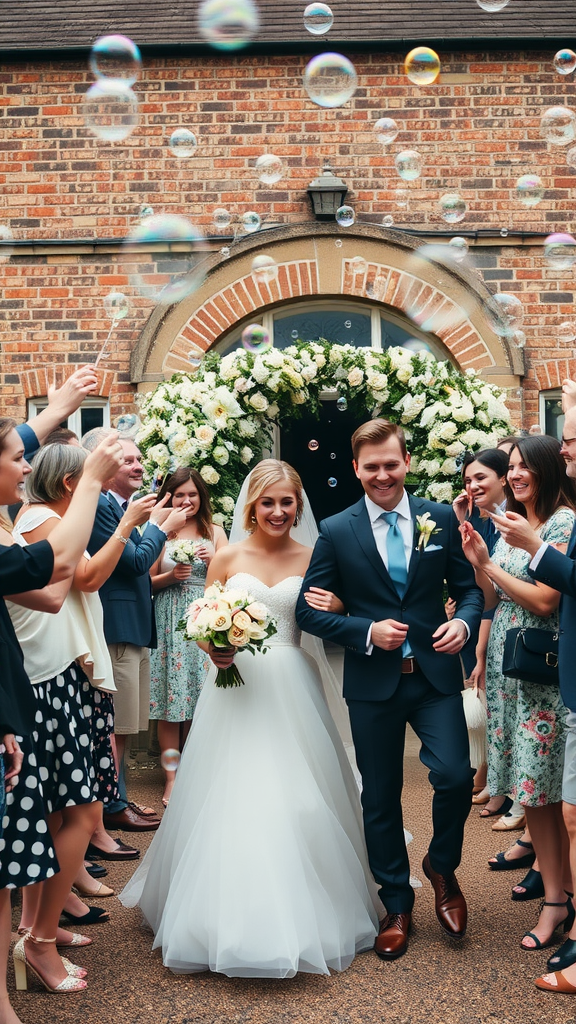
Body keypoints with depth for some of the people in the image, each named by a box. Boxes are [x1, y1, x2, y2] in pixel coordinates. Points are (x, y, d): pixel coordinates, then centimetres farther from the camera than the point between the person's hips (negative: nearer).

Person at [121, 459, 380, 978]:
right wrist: (214, 649, -12)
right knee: (230, 801, 2)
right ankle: (229, 914, 18)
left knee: (297, 798, 1)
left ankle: (300, 915, 20)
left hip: (292, 688, 0)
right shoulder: (227, 558, 4)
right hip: (235, 685, 0)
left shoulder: (312, 559, 4)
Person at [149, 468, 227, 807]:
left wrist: (212, 561, -12)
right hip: (169, 623, -1)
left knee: (200, 701, 4)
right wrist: (170, 576, -12)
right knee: (169, 701, -2)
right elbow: (148, 582, 5)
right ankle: (172, 776, 4)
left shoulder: (215, 532, 8)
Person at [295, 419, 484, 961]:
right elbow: (308, 610, -2)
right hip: (372, 682, 0)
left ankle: (442, 865, 20)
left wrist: (464, 621, -14)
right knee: (380, 798, 10)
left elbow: (470, 587, 7)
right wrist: (368, 631, -15)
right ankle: (396, 905, 31)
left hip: (435, 675, 0)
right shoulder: (336, 532, -2)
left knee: (456, 777, -13)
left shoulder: (441, 519, 2)